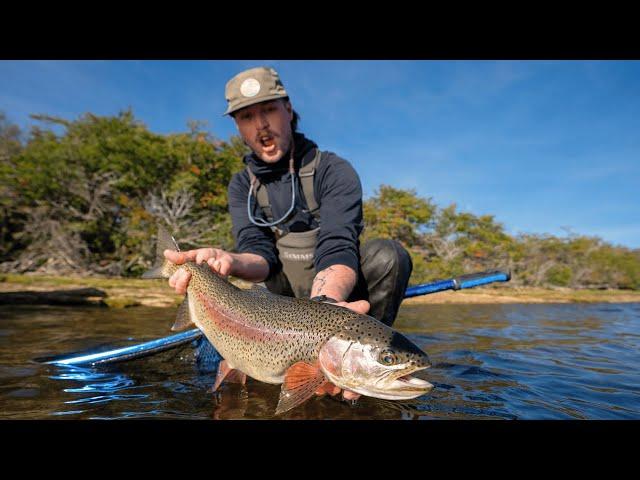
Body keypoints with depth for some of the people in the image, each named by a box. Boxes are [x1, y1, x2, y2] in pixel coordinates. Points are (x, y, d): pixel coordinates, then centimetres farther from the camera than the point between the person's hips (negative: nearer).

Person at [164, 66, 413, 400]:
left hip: (341, 293, -2)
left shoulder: (334, 170, -13)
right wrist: (229, 261, -40)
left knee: (386, 253, -30)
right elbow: (259, 251, -15)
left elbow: (337, 247, -28)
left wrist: (324, 305, -51)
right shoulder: (242, 186, 1)